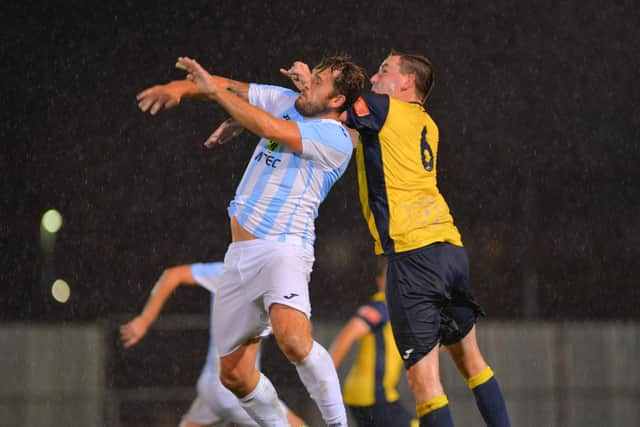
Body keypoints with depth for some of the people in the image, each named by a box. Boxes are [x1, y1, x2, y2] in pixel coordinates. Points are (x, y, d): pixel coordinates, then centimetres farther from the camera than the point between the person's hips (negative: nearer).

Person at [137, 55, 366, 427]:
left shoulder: (336, 140, -11)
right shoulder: (287, 102, 11)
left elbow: (269, 127, -21)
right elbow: (231, 88, 9)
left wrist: (214, 90, -15)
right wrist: (181, 86, -10)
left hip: (282, 249, -8)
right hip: (240, 256, 8)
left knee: (293, 337, -34)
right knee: (234, 374, 8)